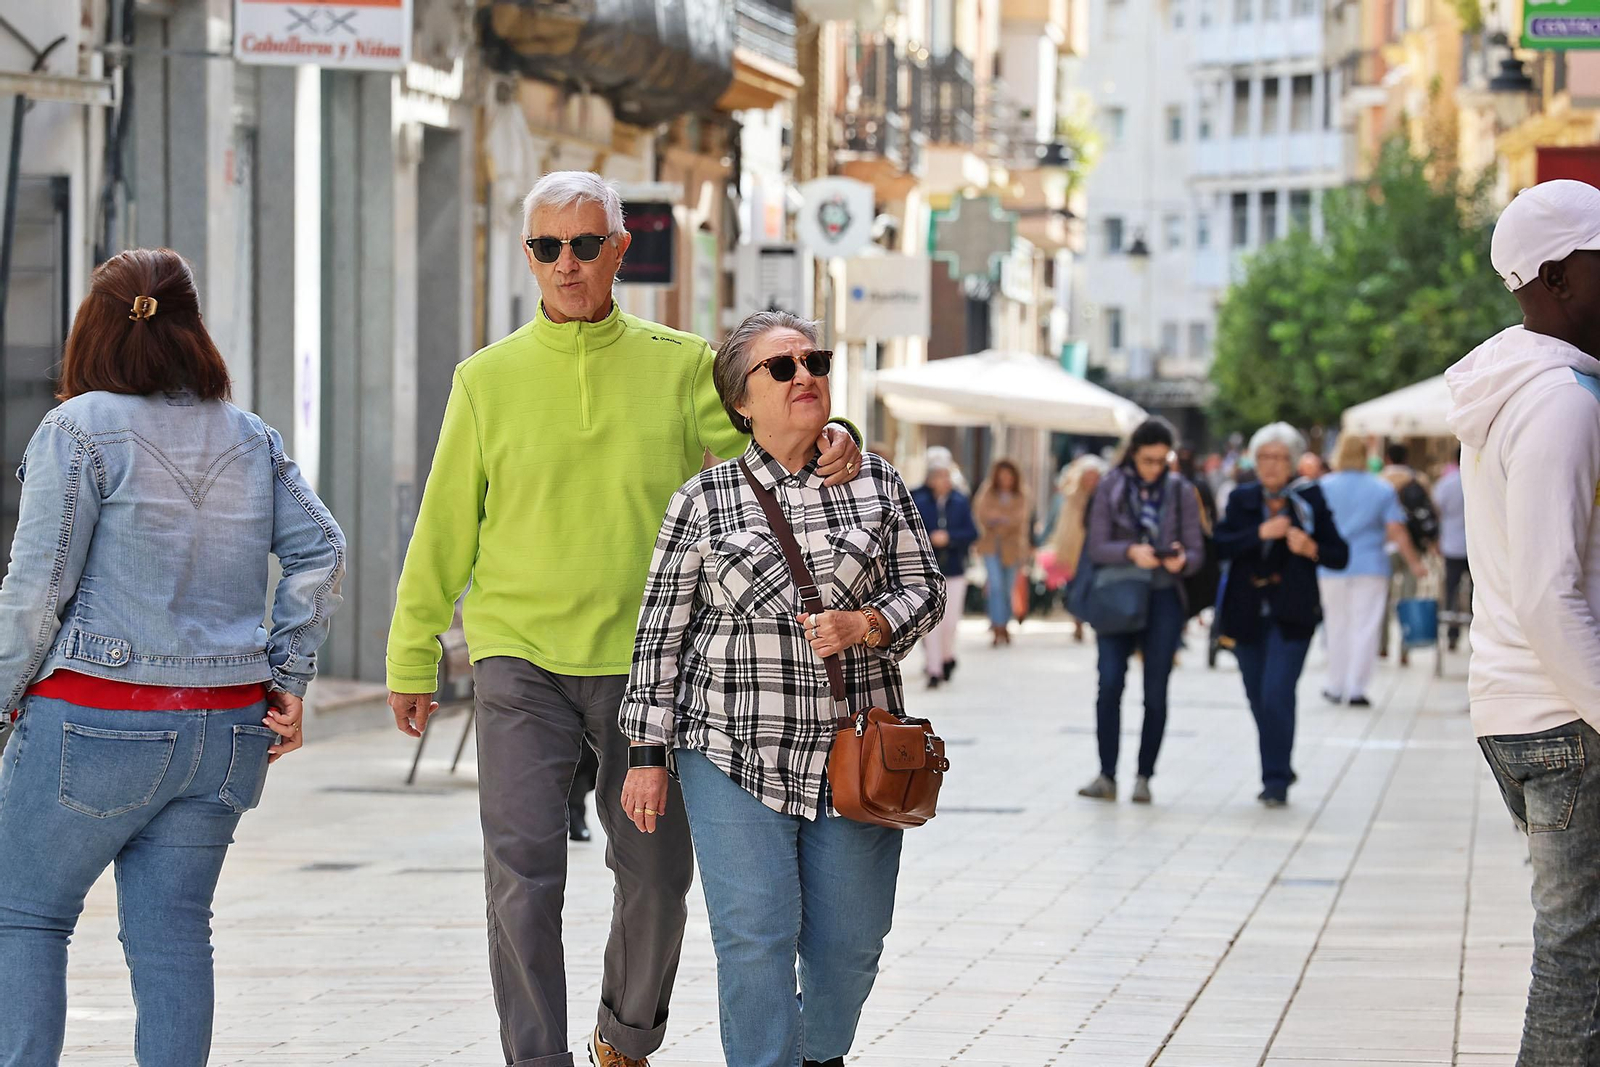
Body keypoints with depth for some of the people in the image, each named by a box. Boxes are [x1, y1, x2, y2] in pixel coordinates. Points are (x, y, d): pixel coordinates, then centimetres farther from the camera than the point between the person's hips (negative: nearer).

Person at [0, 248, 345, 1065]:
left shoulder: (80, 429, -7)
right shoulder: (252, 440, 9)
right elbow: (320, 552, 3)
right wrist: (287, 678, 6)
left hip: (97, 717, -5)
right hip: (225, 727, 5)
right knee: (173, 932, 7)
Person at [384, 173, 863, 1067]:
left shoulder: (679, 365, 4)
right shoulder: (488, 379, 3)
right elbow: (445, 528, 7)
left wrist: (829, 439, -22)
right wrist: (413, 656, 9)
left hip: (642, 659, 1)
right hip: (519, 657, -1)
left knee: (657, 874, 8)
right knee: (524, 875, -12)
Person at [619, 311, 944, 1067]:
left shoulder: (877, 483, 8)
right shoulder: (704, 500, 2)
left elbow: (924, 589, 10)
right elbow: (662, 633, 4)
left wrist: (863, 624, -12)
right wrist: (648, 755, 0)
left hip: (854, 755, 2)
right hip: (733, 751, -2)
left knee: (849, 941, 6)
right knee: (755, 936, -12)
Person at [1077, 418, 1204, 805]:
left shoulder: (1181, 492, 5)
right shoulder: (1110, 488, 2)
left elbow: (1197, 551, 2)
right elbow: (1097, 547, -4)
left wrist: (1182, 560, -21)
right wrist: (1131, 551, -24)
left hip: (1164, 600, 1)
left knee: (1156, 692, 2)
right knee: (1110, 683, -12)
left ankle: (1144, 777, 10)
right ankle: (1106, 776, -7)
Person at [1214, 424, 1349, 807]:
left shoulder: (1310, 499, 1)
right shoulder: (1241, 500, 6)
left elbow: (1340, 556, 2)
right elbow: (1221, 546, -8)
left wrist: (1311, 548, -16)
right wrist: (1260, 533, -20)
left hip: (1291, 616, -3)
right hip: (1247, 614, 3)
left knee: (1277, 694, -15)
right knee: (1258, 699, 9)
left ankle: (1276, 780, -9)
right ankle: (1280, 769, 28)